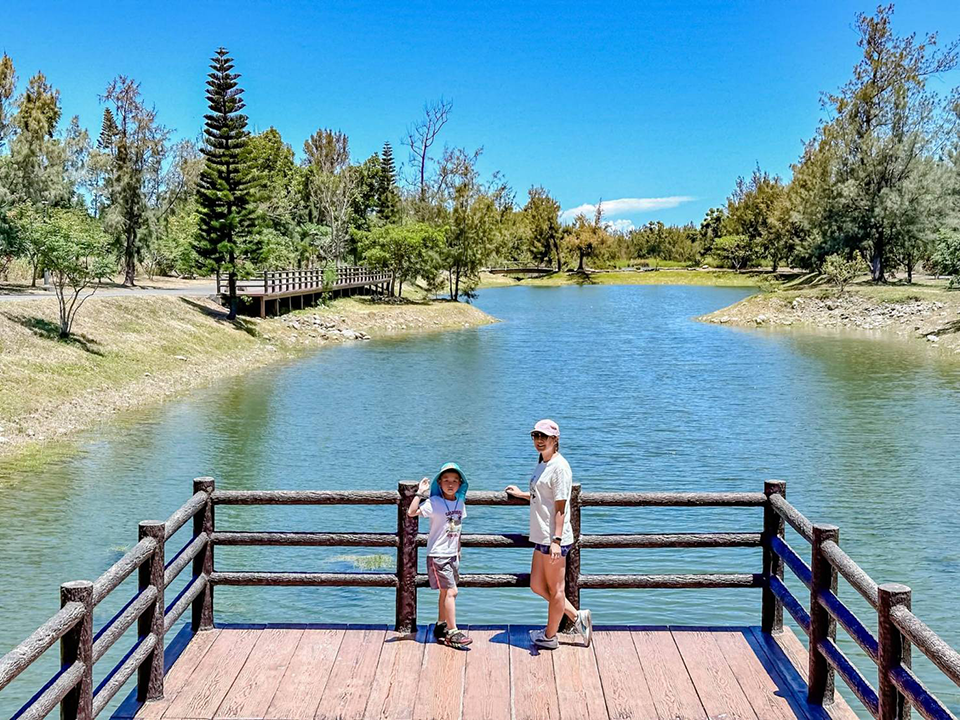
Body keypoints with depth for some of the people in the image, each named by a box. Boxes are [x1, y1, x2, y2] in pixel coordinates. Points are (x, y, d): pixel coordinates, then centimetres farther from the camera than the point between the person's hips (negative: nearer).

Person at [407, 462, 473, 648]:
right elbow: (411, 512, -25)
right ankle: (452, 632, -8)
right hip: (437, 555, -7)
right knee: (451, 591, -12)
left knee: (446, 592, 15)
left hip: (452, 555, 7)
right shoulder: (434, 502, -14)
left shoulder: (460, 504, 6)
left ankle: (441, 627, 28)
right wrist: (420, 493, -27)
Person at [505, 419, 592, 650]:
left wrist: (557, 540, -22)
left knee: (555, 589, 6)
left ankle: (550, 636, 19)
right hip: (541, 537, 10)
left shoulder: (559, 467, -15)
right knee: (537, 586, 15)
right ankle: (575, 617, 26)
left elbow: (560, 507, -19)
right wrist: (522, 494, 32)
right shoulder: (542, 464, 13)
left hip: (554, 539, -10)